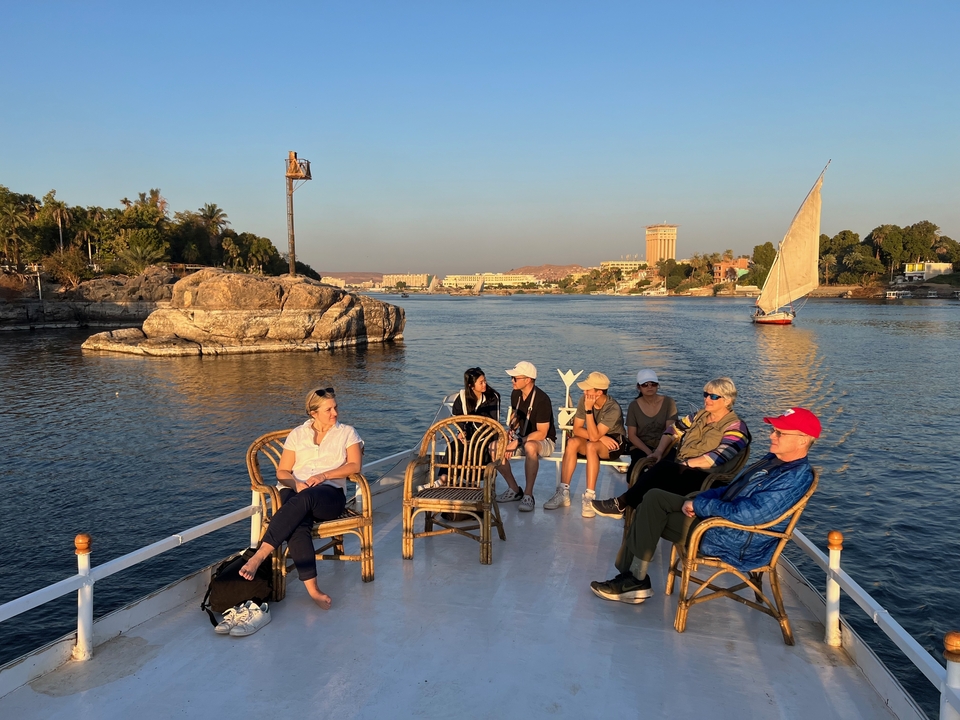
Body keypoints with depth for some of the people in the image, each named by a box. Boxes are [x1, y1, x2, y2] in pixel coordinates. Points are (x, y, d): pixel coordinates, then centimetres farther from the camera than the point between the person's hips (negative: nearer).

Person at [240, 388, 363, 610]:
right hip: (296, 491, 2)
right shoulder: (297, 434, 18)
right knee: (297, 523, -35)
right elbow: (282, 472, 13)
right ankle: (312, 589, -41)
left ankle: (259, 555, -44)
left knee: (304, 499, -38)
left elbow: (355, 465, 1)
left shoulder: (347, 433, 14)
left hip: (330, 494, -1)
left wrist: (324, 475, -13)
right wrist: (296, 484, -9)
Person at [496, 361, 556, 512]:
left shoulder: (541, 399, -22)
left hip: (544, 441, -7)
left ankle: (528, 494, -27)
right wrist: (511, 430, -4)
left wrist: (518, 442, -29)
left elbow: (542, 433, -24)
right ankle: (514, 490, -4)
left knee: (530, 447, -42)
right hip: (523, 439, 7)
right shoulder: (515, 394, 0)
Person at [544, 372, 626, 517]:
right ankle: (563, 493, -25)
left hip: (613, 443, -5)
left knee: (592, 446, -36)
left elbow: (594, 436, -32)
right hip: (597, 438, 5)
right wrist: (600, 437, -23)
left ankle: (589, 497, -35)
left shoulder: (613, 409, -26)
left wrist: (589, 409, -34)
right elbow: (577, 429, -11)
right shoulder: (584, 400, -12)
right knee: (572, 442, -26)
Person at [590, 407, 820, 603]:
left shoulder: (794, 479, -22)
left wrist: (699, 505, -16)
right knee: (654, 499, 0)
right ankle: (629, 575, 2)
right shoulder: (774, 460, 10)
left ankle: (635, 580, -1)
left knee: (653, 507, -13)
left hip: (734, 545, -10)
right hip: (719, 517, 10)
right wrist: (698, 500, 1)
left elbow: (743, 514, -28)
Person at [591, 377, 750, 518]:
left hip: (703, 478, -7)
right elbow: (674, 431, 15)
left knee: (663, 470, -31)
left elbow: (719, 457, -18)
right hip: (678, 466, 7)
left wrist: (685, 464, -18)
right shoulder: (700, 416, 15)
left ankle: (621, 504, -21)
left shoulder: (735, 427, -6)